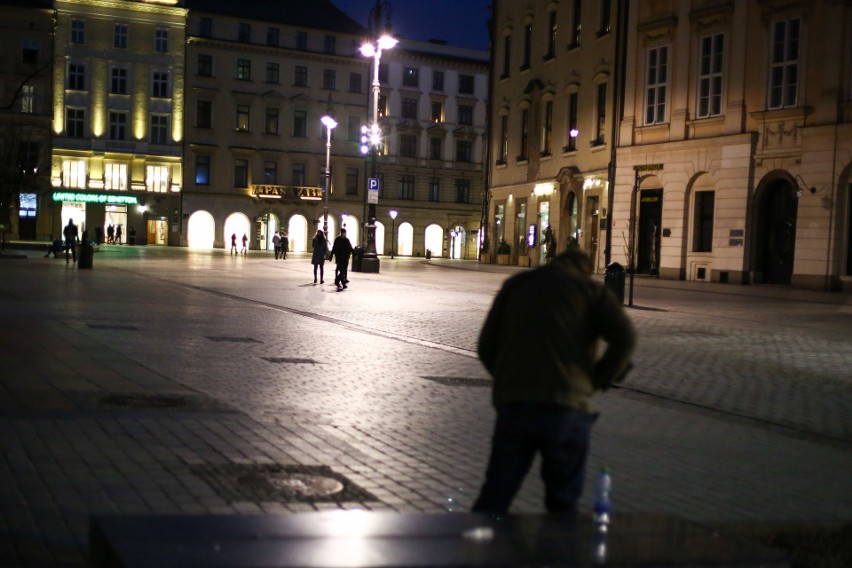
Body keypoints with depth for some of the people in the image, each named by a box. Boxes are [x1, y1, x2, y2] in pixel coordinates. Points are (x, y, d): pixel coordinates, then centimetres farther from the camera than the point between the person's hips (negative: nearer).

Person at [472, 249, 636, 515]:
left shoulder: (514, 285, 17)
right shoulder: (591, 290, 8)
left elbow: (486, 346, 14)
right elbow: (624, 338, -7)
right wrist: (598, 380, 4)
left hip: (513, 405, 2)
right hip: (567, 408, -2)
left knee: (494, 498, 8)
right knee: (563, 504, 11)